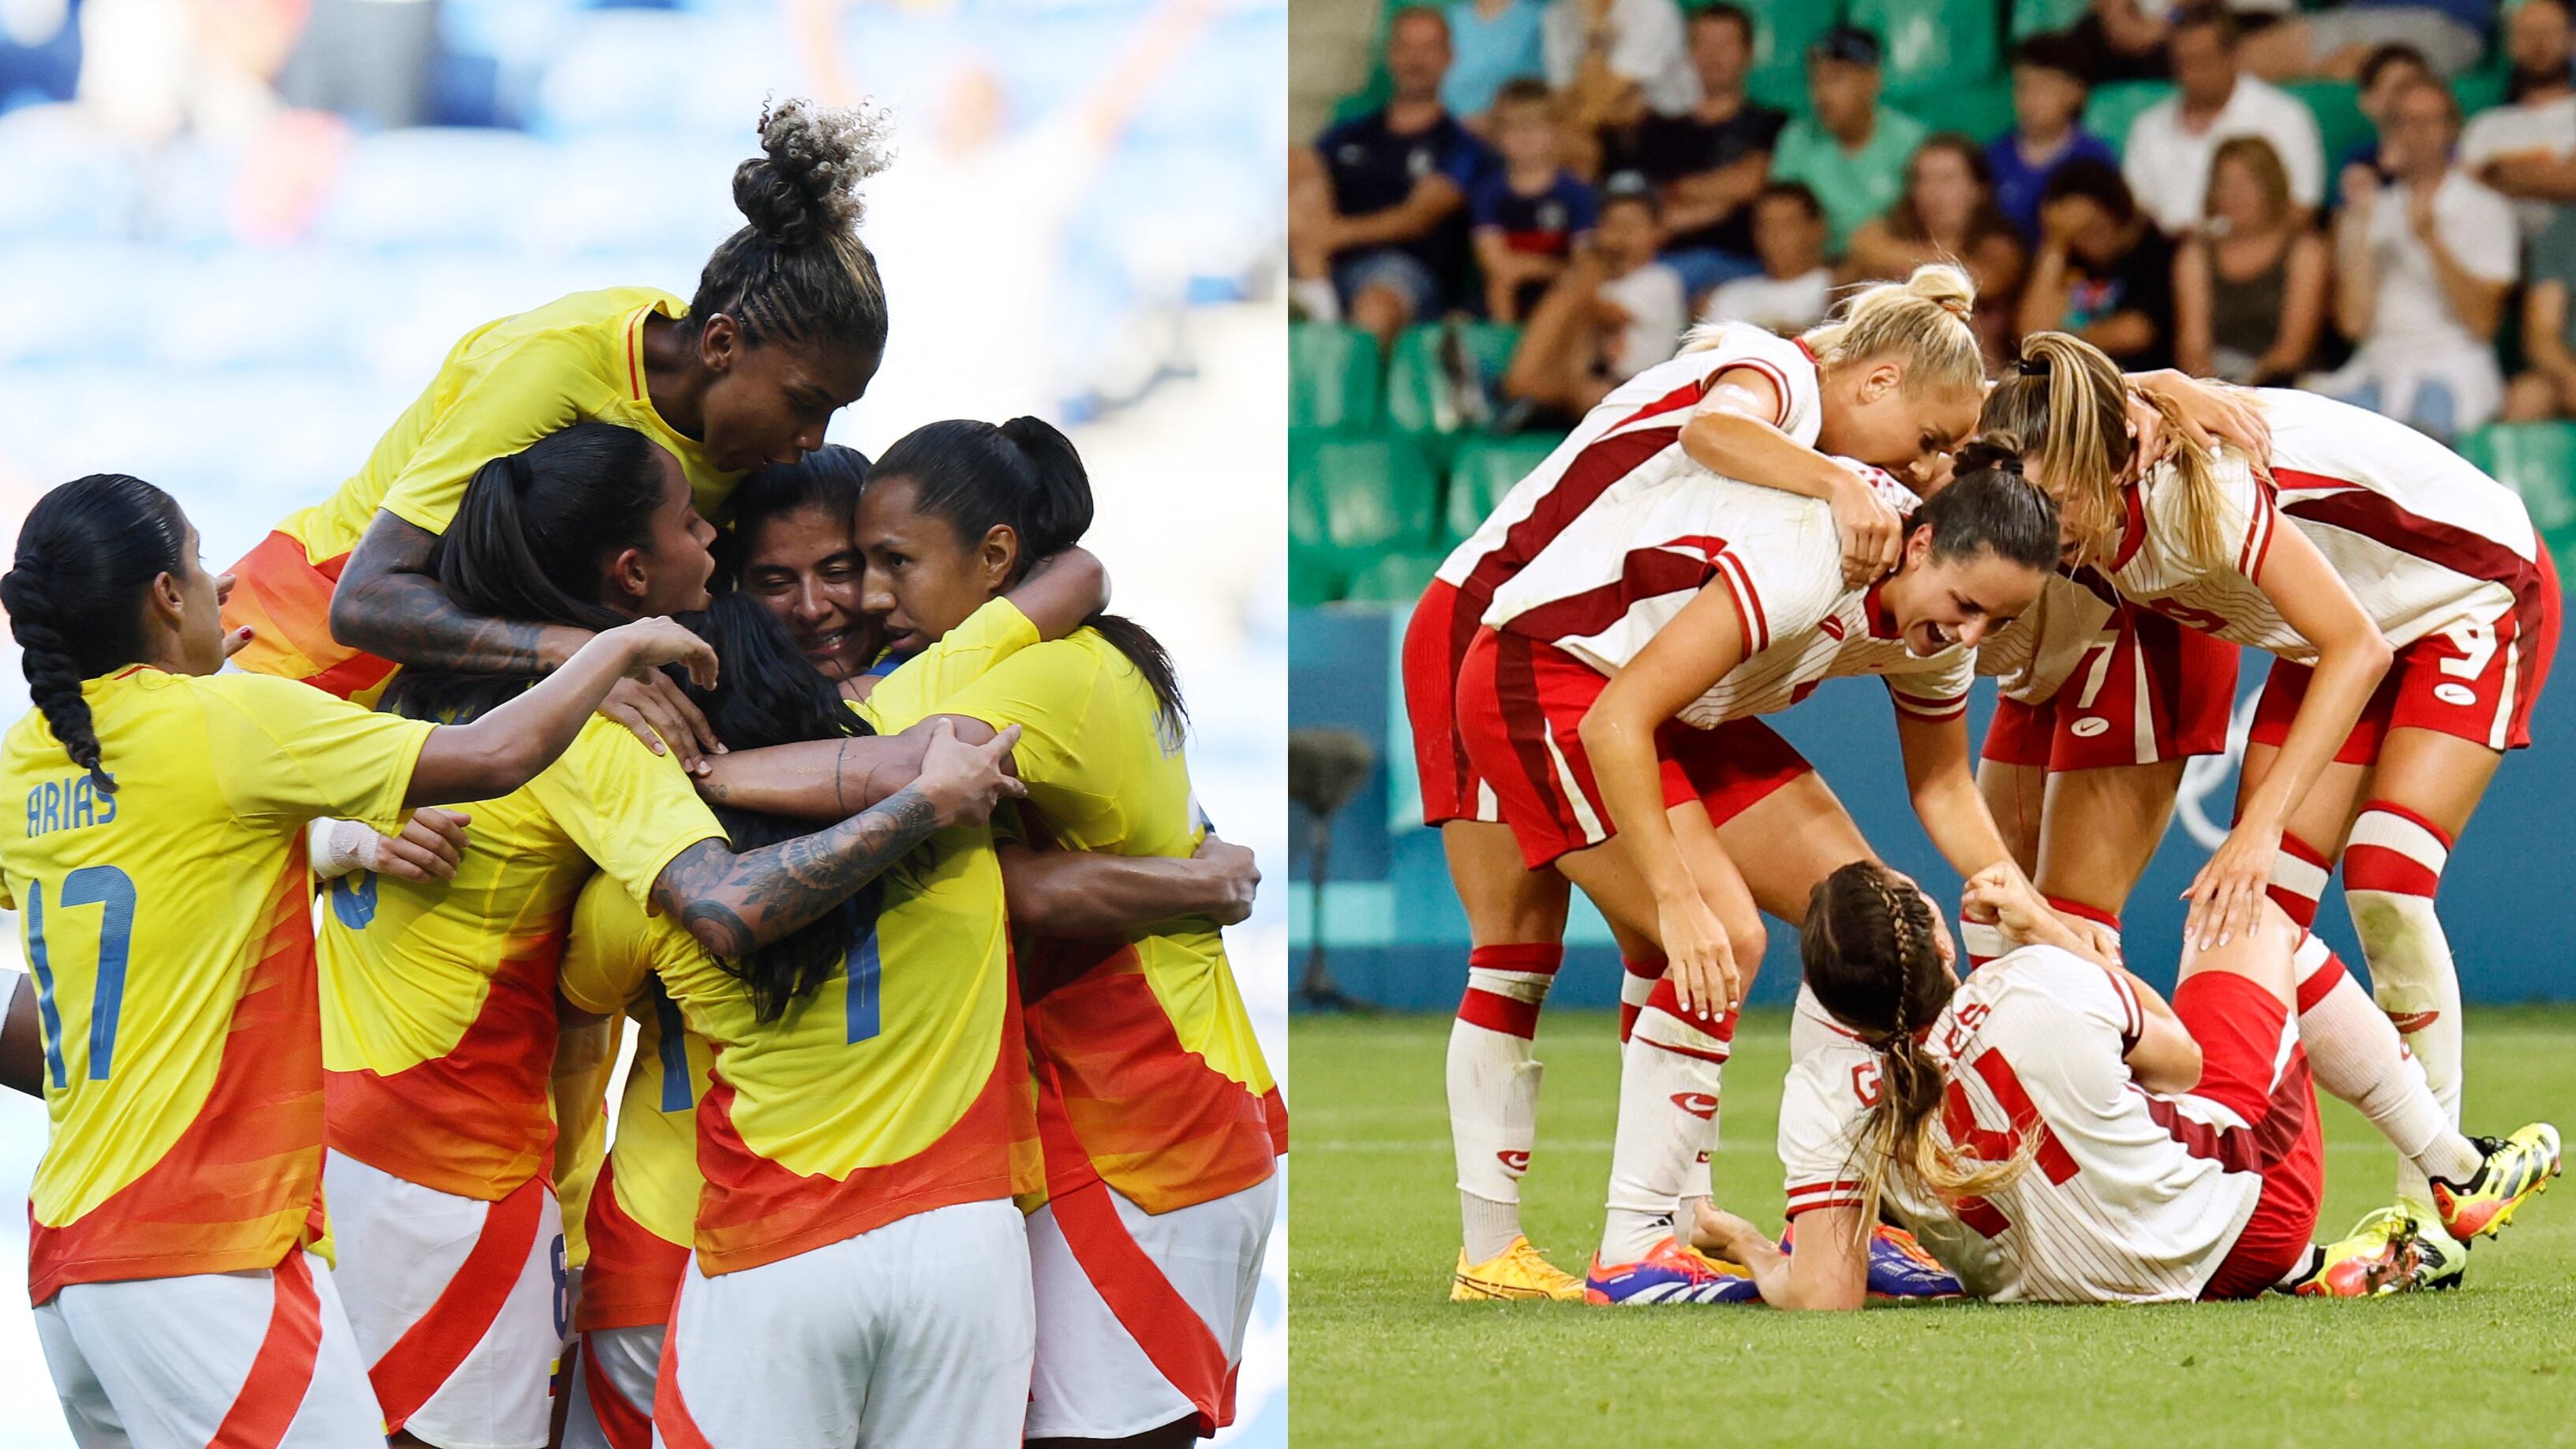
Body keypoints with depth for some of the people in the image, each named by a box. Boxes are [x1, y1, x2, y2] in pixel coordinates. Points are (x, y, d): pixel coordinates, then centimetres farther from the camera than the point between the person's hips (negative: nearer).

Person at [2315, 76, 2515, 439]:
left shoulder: (2485, 210, 9)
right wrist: (2359, 225, 2)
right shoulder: (2375, 210, 18)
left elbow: (2482, 323, -3)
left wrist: (2431, 241, -11)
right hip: (2375, 367, 3)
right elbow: (2354, 323, 6)